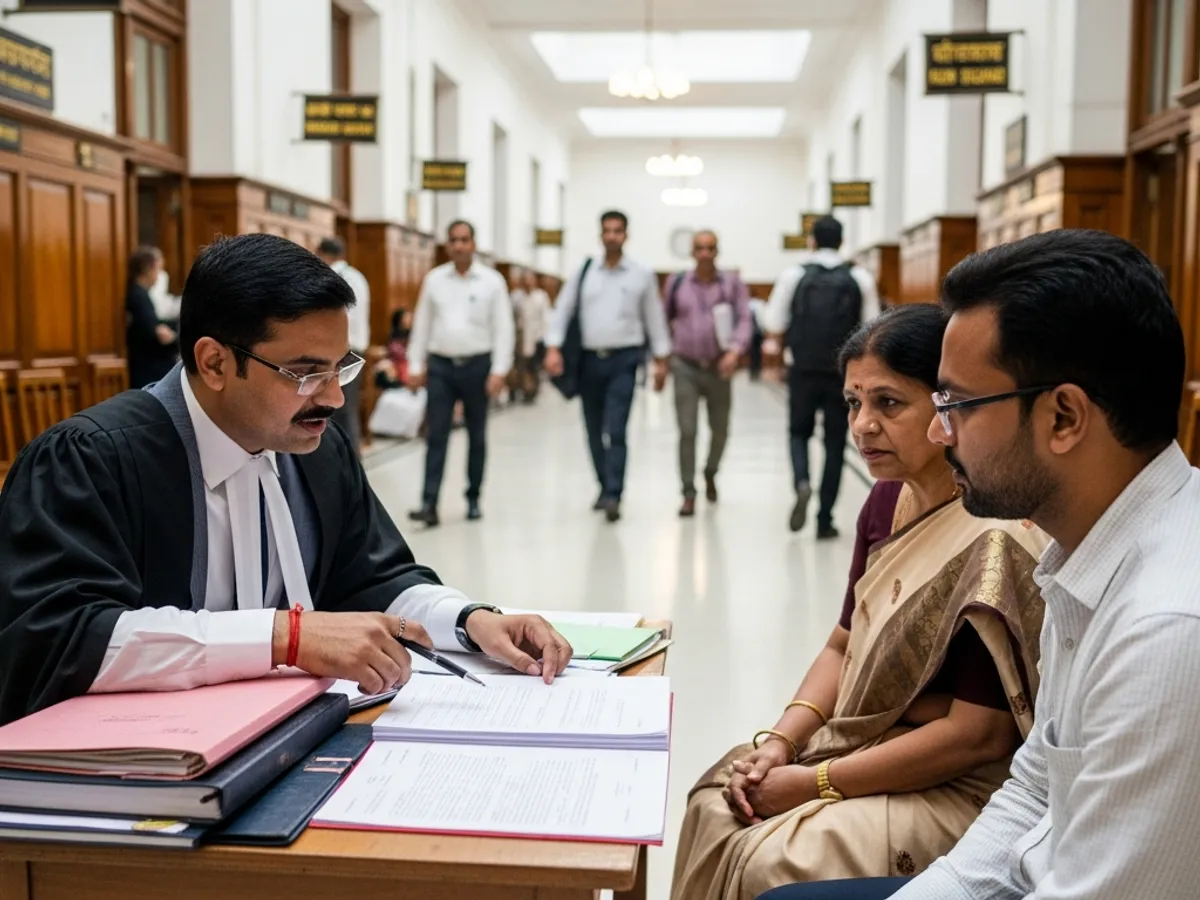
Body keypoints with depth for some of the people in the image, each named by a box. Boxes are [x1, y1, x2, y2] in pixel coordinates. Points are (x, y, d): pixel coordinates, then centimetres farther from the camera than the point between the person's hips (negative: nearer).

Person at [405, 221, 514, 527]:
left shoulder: (491, 281, -1)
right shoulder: (434, 279, 6)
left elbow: (503, 328, -4)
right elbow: (421, 324, 9)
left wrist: (499, 371, -10)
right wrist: (415, 366, 5)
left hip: (477, 364, -1)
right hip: (440, 365, 1)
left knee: (477, 436, 9)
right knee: (436, 436, -4)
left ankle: (473, 499, 20)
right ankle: (429, 503, -6)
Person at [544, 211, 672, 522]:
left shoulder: (642, 275, 3)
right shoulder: (583, 271, 5)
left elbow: (654, 318, 8)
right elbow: (563, 310, 3)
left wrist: (661, 360, 6)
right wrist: (553, 348, -9)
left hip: (623, 359, -2)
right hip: (589, 359, 3)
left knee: (615, 430, -13)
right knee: (594, 431, 11)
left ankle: (613, 496, -13)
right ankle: (605, 486, 28)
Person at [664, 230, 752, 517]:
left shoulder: (732, 283, 0)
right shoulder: (677, 283, 4)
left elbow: (744, 320, -8)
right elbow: (665, 320, 14)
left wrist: (735, 351, -24)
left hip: (719, 368, 1)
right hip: (685, 367, 0)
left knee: (720, 430, 12)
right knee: (687, 431, -8)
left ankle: (710, 473, 41)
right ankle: (689, 494, -1)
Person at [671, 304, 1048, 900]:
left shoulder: (997, 539, -24)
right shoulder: (887, 502, 3)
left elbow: (979, 736, -23)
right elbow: (845, 647, 11)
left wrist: (818, 783, -18)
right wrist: (779, 741, -6)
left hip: (959, 785, -8)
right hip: (865, 742, 8)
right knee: (714, 804, -3)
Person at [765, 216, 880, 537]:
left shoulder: (793, 276, -2)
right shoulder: (860, 278, -1)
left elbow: (774, 330, -3)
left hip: (804, 372, 0)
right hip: (843, 375, 0)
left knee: (799, 433, 19)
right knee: (835, 444, 11)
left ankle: (802, 483, -10)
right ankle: (825, 520, 11)